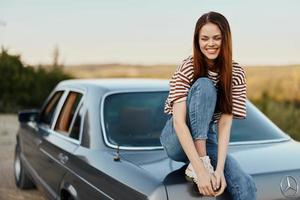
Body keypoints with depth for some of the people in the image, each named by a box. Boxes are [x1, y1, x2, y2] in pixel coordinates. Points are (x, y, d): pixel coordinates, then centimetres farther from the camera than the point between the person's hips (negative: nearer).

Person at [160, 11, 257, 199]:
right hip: (178, 142, -2)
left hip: (207, 139, 2)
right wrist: (200, 169, -35)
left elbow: (225, 123, -14)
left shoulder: (236, 73, -7)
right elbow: (179, 122, -26)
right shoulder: (187, 68, -17)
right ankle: (199, 163, -28)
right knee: (204, 86, -29)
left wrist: (219, 169, -27)